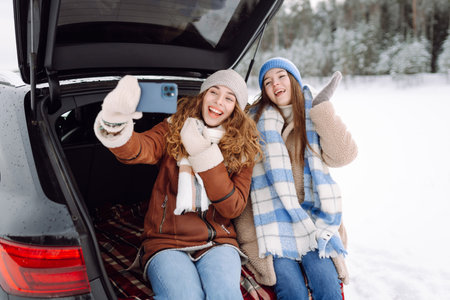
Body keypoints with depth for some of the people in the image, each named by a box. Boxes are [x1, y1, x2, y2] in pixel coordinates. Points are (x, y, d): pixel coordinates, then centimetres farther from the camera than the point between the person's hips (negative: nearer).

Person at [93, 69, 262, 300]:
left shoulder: (243, 149, 6)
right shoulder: (175, 128, 5)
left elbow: (233, 208, -4)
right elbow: (139, 150, -16)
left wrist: (204, 155, -13)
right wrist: (116, 130, -40)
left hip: (217, 242, 1)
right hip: (166, 241, 0)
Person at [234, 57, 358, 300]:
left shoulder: (315, 119, 12)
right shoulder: (254, 120, 9)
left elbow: (342, 156, -5)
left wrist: (322, 107, -7)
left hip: (310, 218, 2)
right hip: (271, 216, -1)